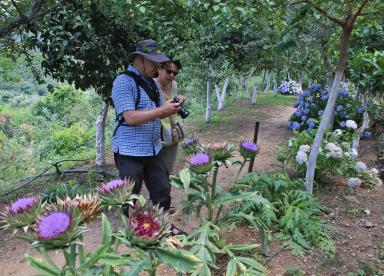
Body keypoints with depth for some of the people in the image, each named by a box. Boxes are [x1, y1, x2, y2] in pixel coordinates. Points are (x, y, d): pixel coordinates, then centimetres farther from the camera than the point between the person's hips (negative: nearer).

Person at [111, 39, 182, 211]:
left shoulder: (151, 82, 12)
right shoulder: (123, 82, -14)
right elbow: (130, 117, -23)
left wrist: (172, 108, -5)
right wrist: (163, 110, -22)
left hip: (154, 150, 8)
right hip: (130, 152, -8)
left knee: (162, 192, 15)